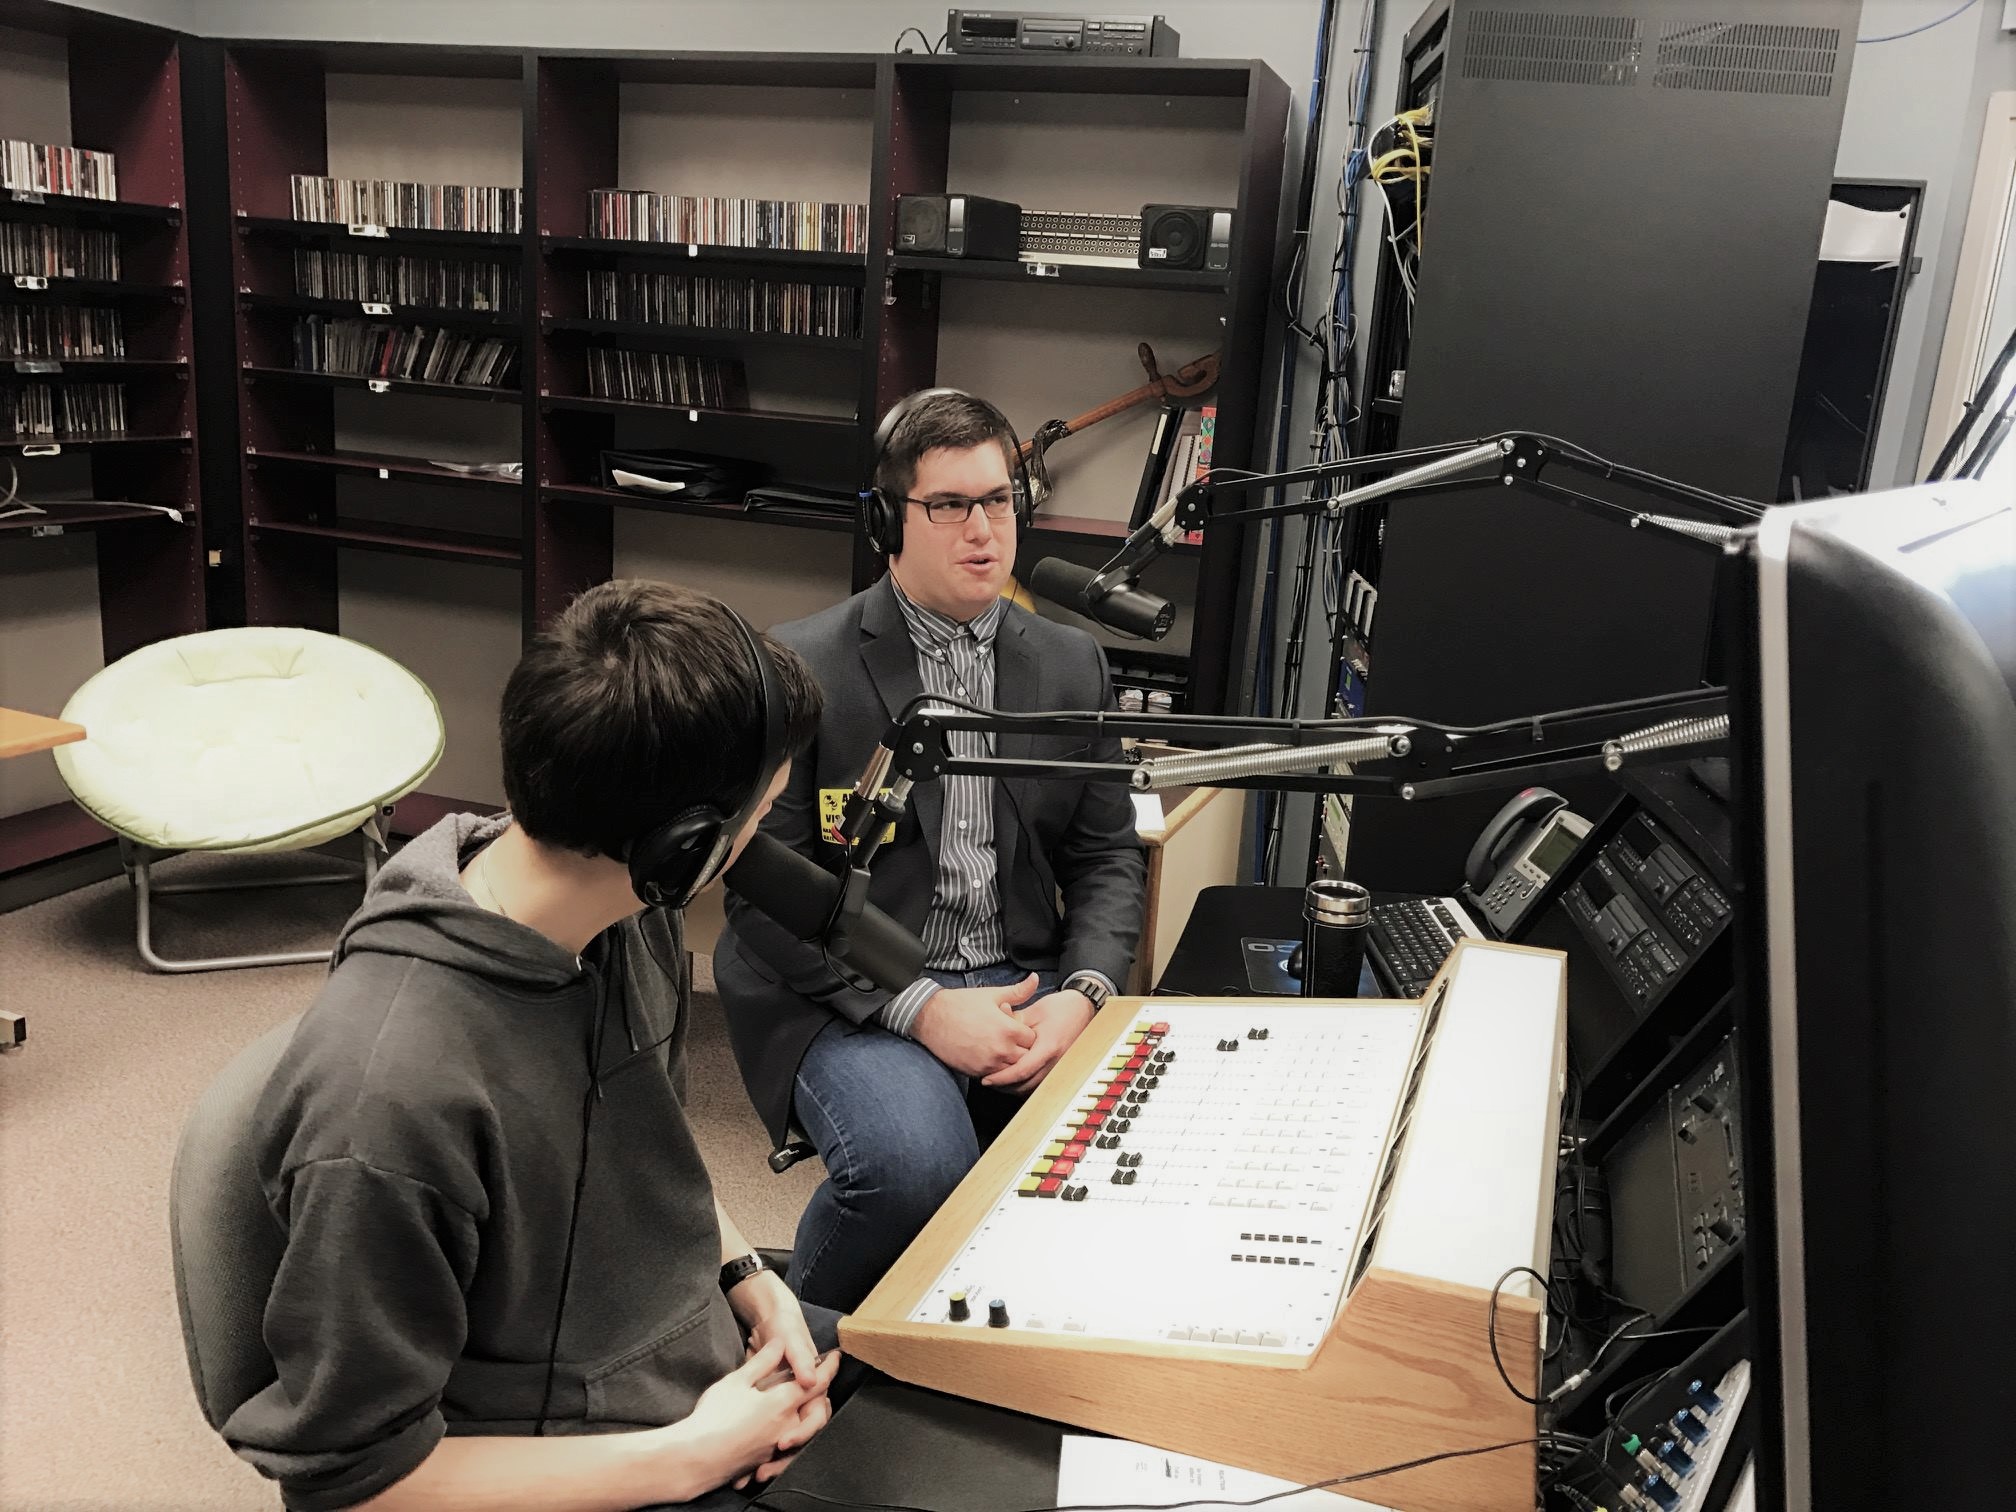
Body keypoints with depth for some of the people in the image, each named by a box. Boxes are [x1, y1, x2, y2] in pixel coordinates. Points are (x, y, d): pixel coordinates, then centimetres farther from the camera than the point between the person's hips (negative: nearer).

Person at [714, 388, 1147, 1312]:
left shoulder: (1072, 664, 11)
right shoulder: (799, 666, -5)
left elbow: (1108, 856, 12)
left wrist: (1081, 992, -8)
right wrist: (920, 1009, -17)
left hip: (1024, 984, 4)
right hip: (851, 996, -4)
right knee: (914, 1166, -32)